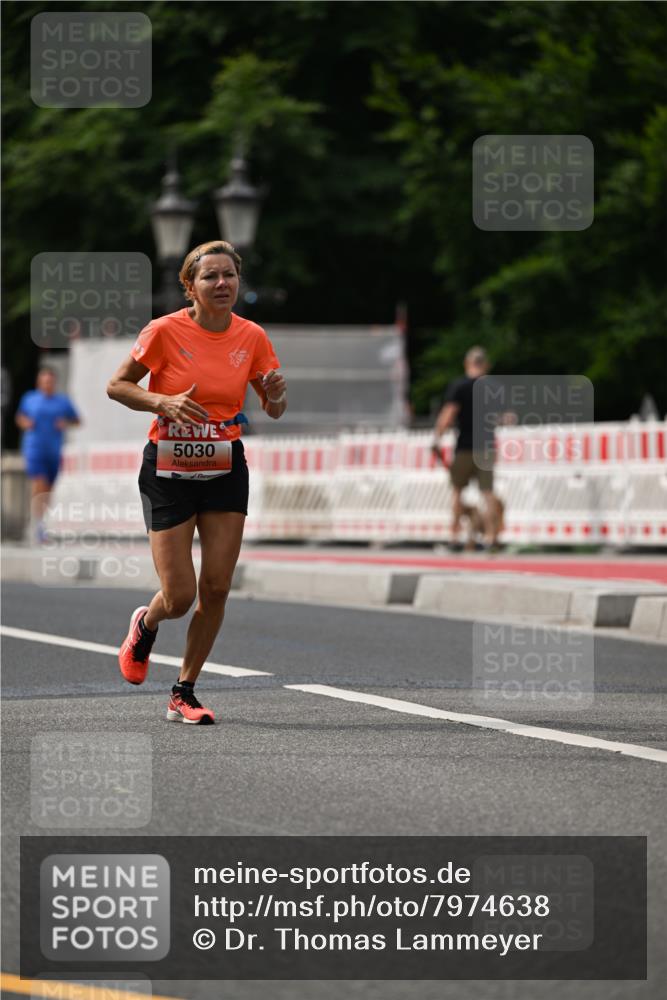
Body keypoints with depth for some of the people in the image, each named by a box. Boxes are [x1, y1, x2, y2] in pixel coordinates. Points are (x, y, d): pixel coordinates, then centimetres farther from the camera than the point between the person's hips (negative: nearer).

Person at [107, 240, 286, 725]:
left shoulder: (252, 337, -1)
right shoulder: (166, 331, -12)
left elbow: (274, 411, 9)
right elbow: (117, 385, -3)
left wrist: (276, 394, -14)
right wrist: (163, 401, -21)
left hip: (226, 471, 3)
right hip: (169, 471, -3)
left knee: (216, 588, -2)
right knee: (179, 597, -7)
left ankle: (185, 693, 14)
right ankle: (145, 625, 31)